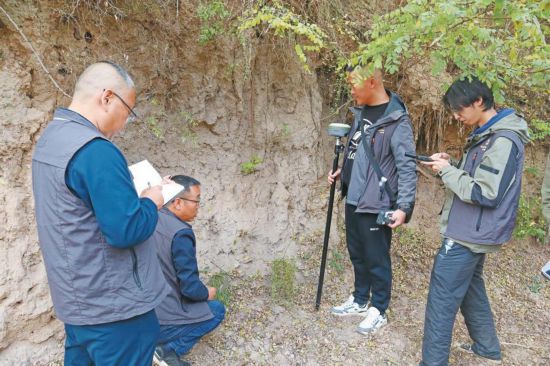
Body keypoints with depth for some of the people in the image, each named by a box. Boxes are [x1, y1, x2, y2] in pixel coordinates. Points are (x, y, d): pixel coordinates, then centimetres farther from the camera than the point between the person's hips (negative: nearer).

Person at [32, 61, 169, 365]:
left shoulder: (50, 138, 7)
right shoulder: (95, 150, -24)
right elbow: (125, 230, -26)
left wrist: (134, 192, 9)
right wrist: (151, 202, -9)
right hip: (112, 305, -9)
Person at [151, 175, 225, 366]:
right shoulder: (181, 233, -24)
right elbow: (190, 287, -20)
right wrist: (208, 293, 0)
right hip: (160, 321, -7)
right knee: (217, 310, 12)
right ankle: (170, 348, -2)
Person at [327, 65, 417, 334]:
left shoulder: (397, 121, -18)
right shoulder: (361, 111, 8)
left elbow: (407, 167, -19)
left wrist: (404, 206, -24)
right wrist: (342, 171, 14)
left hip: (376, 204, -8)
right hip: (353, 199, 8)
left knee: (376, 259, 7)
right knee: (357, 254, 20)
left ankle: (378, 311, 26)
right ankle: (360, 300, 39)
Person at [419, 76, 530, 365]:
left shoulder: (503, 141, -21)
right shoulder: (487, 134, 10)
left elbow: (486, 193, -24)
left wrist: (447, 171, -17)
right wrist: (450, 164, -1)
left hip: (469, 236, -10)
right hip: (472, 232, 10)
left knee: (441, 303, -4)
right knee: (471, 290, 24)